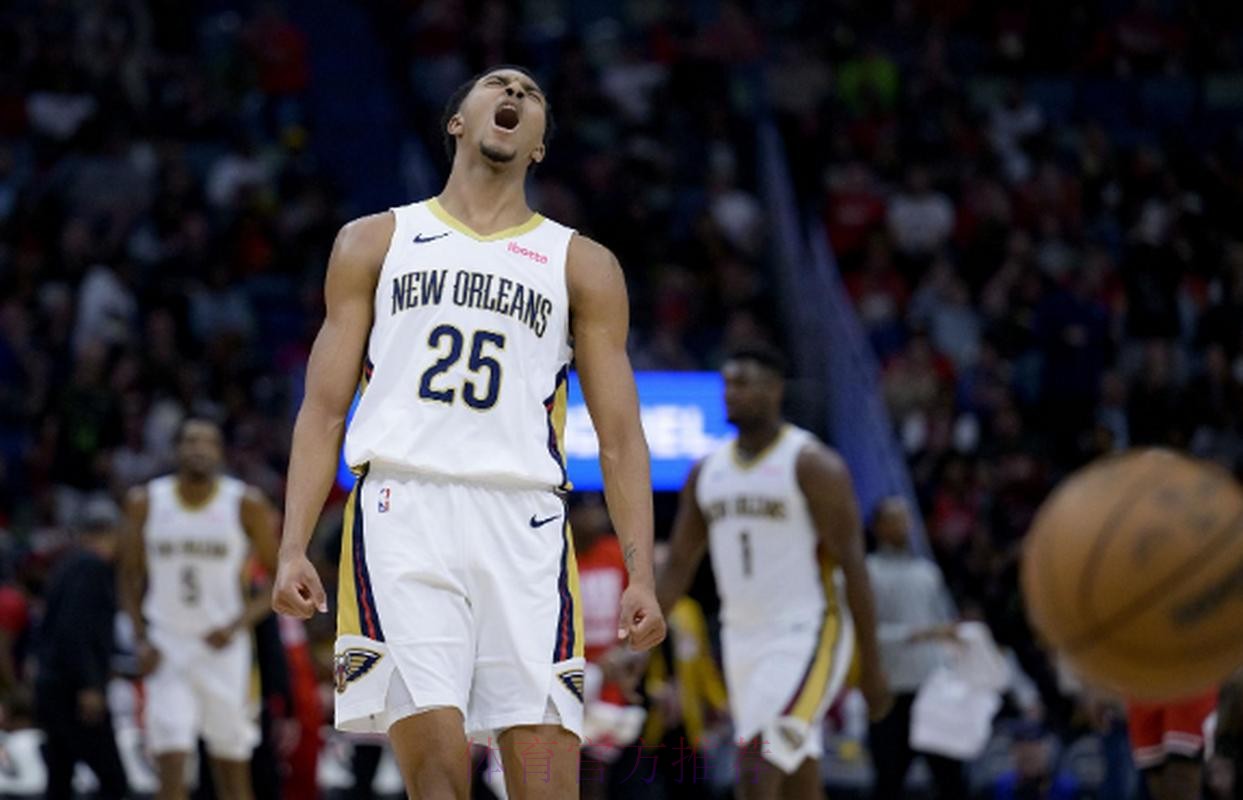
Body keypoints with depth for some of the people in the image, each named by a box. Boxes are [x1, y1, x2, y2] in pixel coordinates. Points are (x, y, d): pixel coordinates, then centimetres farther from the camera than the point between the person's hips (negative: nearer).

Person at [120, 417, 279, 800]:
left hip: (223, 650, 0)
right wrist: (141, 639, -3)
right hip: (167, 650, 0)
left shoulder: (246, 504, -5)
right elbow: (131, 576, 10)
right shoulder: (145, 502, -1)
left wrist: (238, 624, -14)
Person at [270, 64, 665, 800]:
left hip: (524, 524, 1)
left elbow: (620, 435, 13)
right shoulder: (375, 243, 18)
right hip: (404, 512, -1)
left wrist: (641, 573, 0)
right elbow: (324, 408, 13)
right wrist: (294, 547, 0)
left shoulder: (582, 265, 19)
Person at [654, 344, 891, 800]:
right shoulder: (707, 472, 10)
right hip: (741, 639, 7)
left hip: (805, 637, -7)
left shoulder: (813, 466, -9)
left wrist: (871, 666, -13)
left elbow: (853, 567, -10)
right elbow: (678, 566, 13)